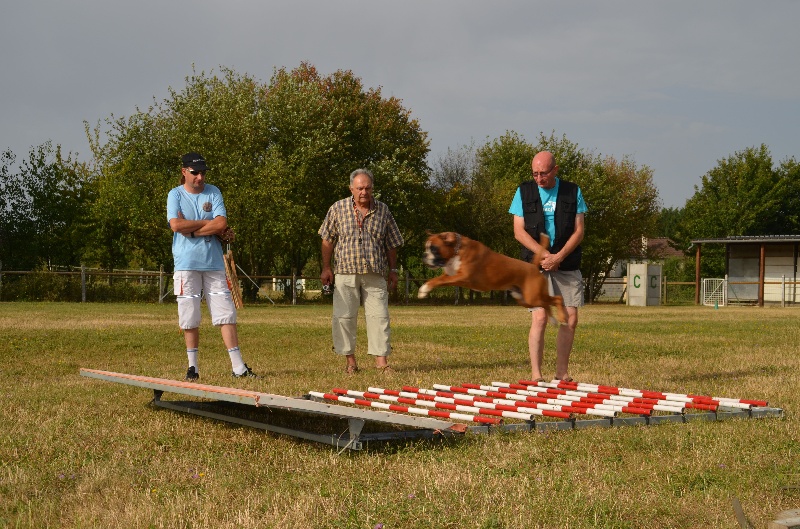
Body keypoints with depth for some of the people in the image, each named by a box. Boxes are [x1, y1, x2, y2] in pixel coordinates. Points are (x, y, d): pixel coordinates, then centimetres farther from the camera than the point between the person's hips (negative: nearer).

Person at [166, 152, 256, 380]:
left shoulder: (213, 192, 8)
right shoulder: (176, 195, 4)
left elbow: (221, 223, -6)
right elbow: (176, 225, -14)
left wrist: (191, 230, -10)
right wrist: (210, 224, -8)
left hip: (213, 263, 2)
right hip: (186, 265, -2)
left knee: (226, 314, -2)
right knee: (189, 318, 0)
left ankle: (238, 366, -2)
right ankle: (192, 367, 11)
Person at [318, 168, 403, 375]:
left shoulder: (383, 210, 7)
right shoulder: (338, 209, 2)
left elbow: (391, 243, 13)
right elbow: (327, 240, 7)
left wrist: (393, 270, 11)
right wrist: (326, 268, 3)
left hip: (375, 274, 1)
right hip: (346, 273, -1)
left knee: (379, 316, -4)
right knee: (344, 317, -1)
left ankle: (381, 359, 1)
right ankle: (350, 360, 9)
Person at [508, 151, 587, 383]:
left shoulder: (572, 192, 6)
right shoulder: (524, 192, 4)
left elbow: (579, 231, 3)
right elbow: (519, 232, -1)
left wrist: (559, 257, -11)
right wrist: (545, 255, -12)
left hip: (568, 266, 2)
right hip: (535, 266, -2)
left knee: (570, 319, -1)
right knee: (540, 317, -13)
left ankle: (562, 372, 11)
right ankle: (536, 375, -11)